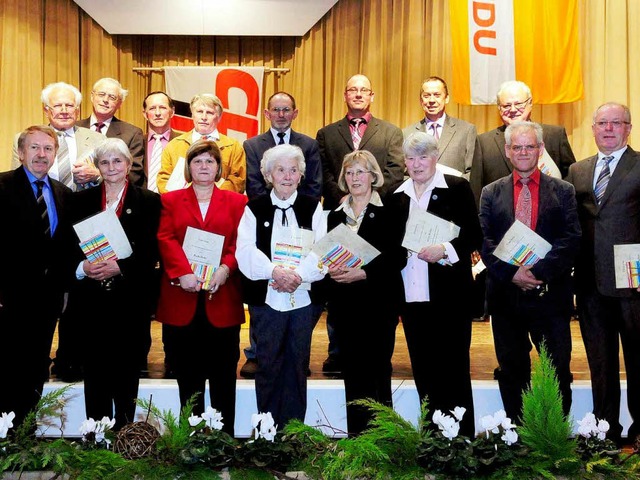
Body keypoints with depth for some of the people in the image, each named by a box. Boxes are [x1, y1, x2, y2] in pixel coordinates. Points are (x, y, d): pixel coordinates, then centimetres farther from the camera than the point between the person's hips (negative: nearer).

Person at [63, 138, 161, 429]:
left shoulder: (148, 201, 5)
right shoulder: (81, 201, 12)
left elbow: (151, 253, -2)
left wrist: (120, 267, -17)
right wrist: (82, 267, -13)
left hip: (130, 302, -2)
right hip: (91, 302, 2)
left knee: (126, 376, 4)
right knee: (95, 375, 5)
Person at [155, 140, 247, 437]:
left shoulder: (236, 202, 12)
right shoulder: (170, 200, 12)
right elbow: (165, 239, -1)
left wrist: (225, 269, -17)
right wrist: (182, 272, -17)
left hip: (222, 300, 0)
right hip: (182, 302, 0)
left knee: (223, 377, 4)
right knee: (188, 379, 7)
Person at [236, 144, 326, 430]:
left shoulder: (313, 208, 7)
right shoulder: (254, 209, 5)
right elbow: (245, 252, -6)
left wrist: (296, 274, -19)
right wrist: (275, 271, -21)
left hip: (304, 299, 1)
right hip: (265, 299, 0)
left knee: (297, 364, 8)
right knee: (268, 365, 6)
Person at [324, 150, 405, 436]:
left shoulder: (388, 213, -1)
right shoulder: (336, 215, 15)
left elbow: (398, 258, -7)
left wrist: (363, 273, -18)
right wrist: (331, 270, -7)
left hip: (379, 301, -4)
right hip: (344, 304, 4)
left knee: (377, 371, -2)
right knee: (352, 374, 7)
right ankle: (356, 438, 14)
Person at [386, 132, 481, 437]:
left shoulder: (457, 188, 1)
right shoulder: (396, 196, 13)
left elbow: (474, 237, -4)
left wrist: (444, 250, -17)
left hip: (449, 295, -4)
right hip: (412, 297, 4)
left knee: (453, 372, 2)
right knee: (424, 374, 9)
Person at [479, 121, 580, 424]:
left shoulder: (563, 191, 5)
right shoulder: (491, 193, 9)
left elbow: (571, 239, -5)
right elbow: (484, 242, 0)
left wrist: (540, 271, -17)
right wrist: (511, 273, -15)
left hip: (550, 294, -1)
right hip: (506, 294, 1)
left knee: (558, 371, 4)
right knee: (512, 372, 11)